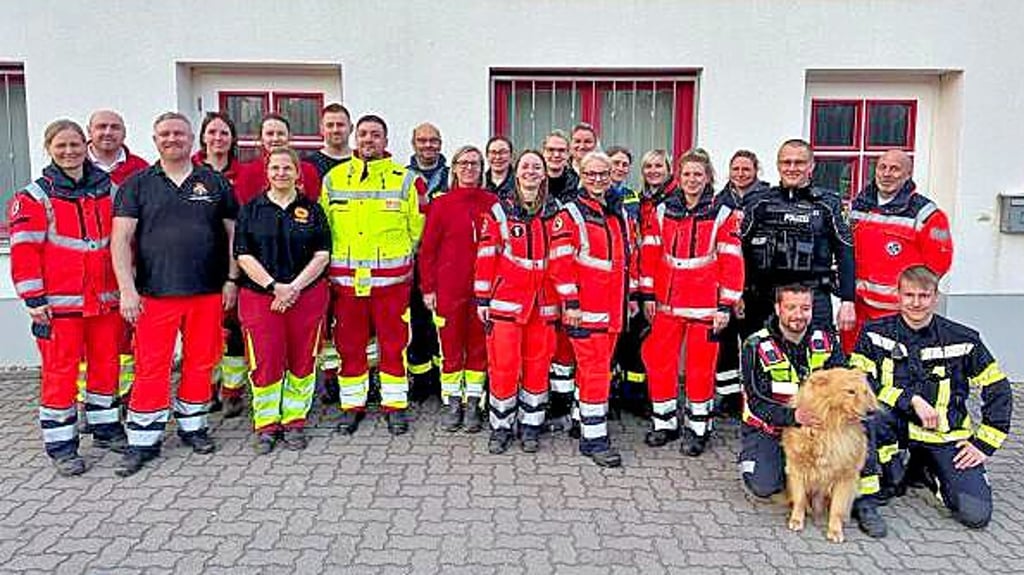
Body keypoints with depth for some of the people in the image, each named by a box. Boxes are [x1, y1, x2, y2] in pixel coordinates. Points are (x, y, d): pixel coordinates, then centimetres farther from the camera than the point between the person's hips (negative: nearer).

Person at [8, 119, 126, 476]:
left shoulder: (108, 190, 10)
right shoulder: (34, 197, -2)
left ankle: (106, 428, 30)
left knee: (105, 365, 13)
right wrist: (34, 300, -11)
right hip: (59, 302, -4)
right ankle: (60, 445, 12)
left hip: (105, 299, 4)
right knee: (60, 373, 1)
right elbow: (24, 251, -6)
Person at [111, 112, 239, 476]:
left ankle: (192, 425, 26)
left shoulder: (215, 183, 9)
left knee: (201, 363, 9)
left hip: (208, 292, 2)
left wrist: (231, 279, 2)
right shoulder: (138, 185, 6)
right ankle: (143, 441, 11)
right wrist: (127, 289, -10)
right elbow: (120, 238, -1)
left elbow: (233, 233, 10)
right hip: (154, 294, -1)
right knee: (151, 368, 0)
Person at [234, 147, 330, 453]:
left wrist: (294, 287, -11)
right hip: (260, 297, 0)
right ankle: (266, 424, 15)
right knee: (266, 362, -1)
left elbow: (322, 254, 0)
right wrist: (274, 286, -12)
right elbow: (244, 255, -1)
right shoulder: (251, 210, 6)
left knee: (302, 361, 5)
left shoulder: (312, 209, 7)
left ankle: (294, 422, 19)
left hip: (307, 297, 1)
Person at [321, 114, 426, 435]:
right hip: (345, 279, 2)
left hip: (391, 278, -2)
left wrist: (395, 255, 7)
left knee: (393, 345, 5)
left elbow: (417, 228, 6)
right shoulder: (333, 179, 7)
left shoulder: (405, 180, 1)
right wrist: (334, 259, 9)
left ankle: (395, 405, 17)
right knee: (349, 346, 9)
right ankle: (352, 405, 22)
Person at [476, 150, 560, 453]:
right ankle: (501, 427, 13)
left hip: (543, 301, 2)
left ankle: (531, 424, 20)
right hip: (506, 300, -2)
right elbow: (486, 257, 0)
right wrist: (483, 299, -3)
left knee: (538, 365, 7)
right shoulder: (499, 211, 1)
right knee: (503, 365, -1)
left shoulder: (554, 212, 8)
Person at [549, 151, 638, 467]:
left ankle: (586, 426, 26)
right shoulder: (569, 215, -5)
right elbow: (561, 263, -11)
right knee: (596, 371, -7)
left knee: (597, 369, 14)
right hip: (586, 310, -7)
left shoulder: (621, 215, 16)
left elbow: (630, 258, 21)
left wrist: (631, 295, 17)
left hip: (613, 309, 7)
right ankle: (594, 438, 1)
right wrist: (570, 303, -16)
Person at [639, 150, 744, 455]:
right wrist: (648, 295, 4)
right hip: (667, 302, 3)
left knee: (700, 366, 5)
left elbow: (732, 261, -5)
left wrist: (726, 305, -8)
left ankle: (697, 427, 20)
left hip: (704, 304, -3)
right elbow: (649, 253, 7)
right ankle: (664, 421, 22)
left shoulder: (723, 214, -2)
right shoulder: (663, 210, 7)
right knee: (659, 361, 5)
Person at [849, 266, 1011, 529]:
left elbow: (998, 390, 3)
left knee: (976, 514, -15)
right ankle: (892, 476, -6)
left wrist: (984, 443, -3)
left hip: (946, 435, 1)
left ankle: (929, 470, 17)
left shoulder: (963, 340, -4)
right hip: (898, 425, 0)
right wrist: (912, 399, -24)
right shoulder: (875, 333, -6)